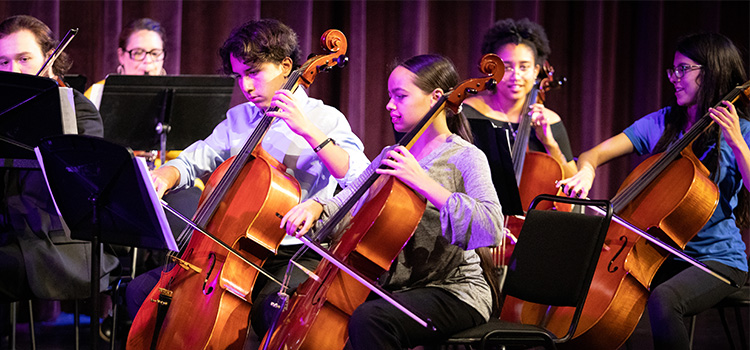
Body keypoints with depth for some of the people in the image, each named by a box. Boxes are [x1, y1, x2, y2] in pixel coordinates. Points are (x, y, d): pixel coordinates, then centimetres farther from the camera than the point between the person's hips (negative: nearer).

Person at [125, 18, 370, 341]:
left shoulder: (324, 118, -2)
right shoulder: (237, 119, 17)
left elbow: (363, 181, -16)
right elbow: (194, 161, 16)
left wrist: (309, 130, -23)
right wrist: (163, 176, -8)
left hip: (297, 255, -6)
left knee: (275, 308, -39)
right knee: (142, 290, -7)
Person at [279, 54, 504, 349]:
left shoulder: (466, 158, -9)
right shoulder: (391, 157, 14)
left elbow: (490, 230, -26)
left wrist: (424, 183, -28)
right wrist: (316, 208, -12)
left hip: (454, 292, -8)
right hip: (393, 287, 8)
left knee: (368, 320, -36)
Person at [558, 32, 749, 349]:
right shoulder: (661, 123, 9)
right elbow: (594, 154, 5)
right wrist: (586, 171, -17)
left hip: (718, 259, -5)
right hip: (663, 255, 5)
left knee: (662, 299, -35)